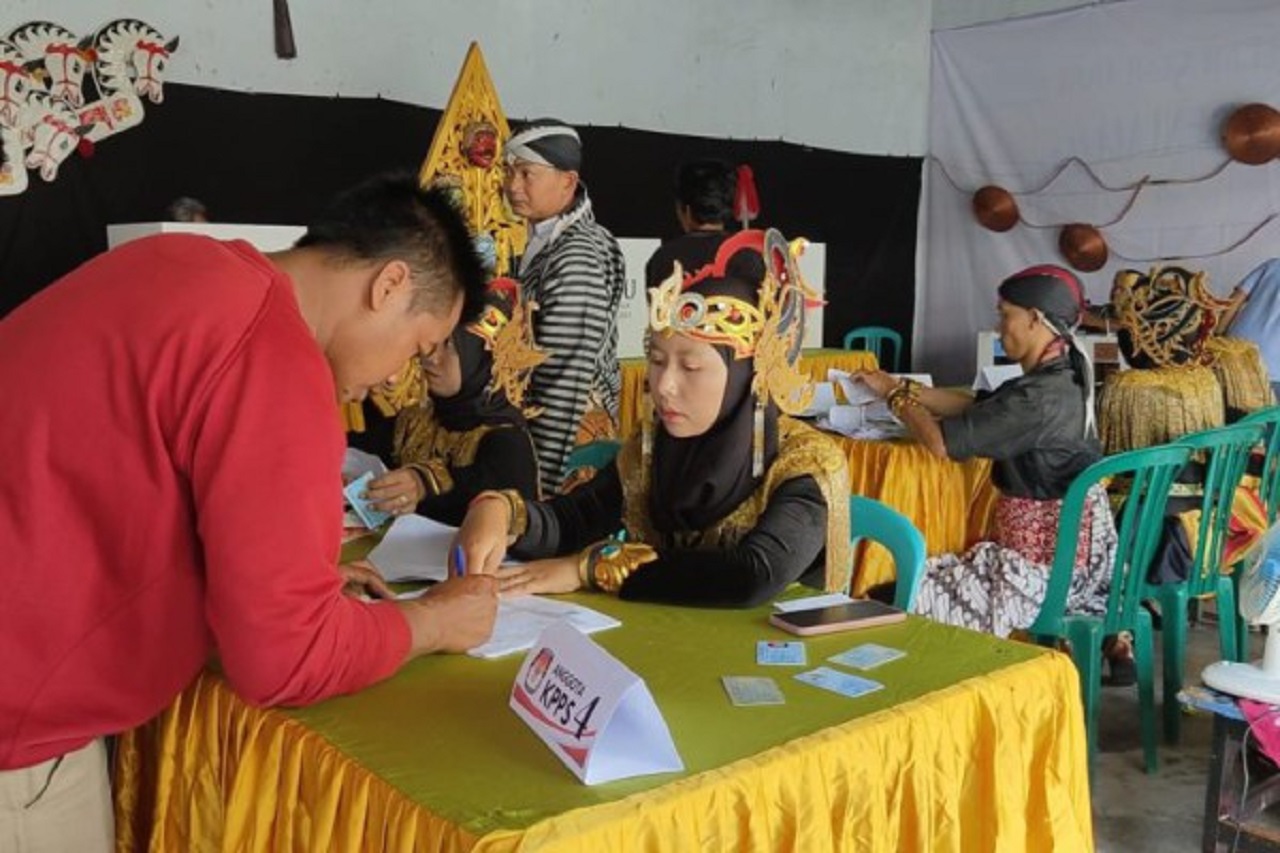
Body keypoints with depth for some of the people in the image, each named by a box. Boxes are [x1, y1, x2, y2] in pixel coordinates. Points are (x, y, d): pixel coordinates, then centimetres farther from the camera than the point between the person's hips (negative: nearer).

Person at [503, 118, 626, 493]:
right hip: (537, 419, 9)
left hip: (566, 431, -9)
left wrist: (541, 480, -25)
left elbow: (562, 384, -26)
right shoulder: (547, 240, 7)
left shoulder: (576, 260, -23)